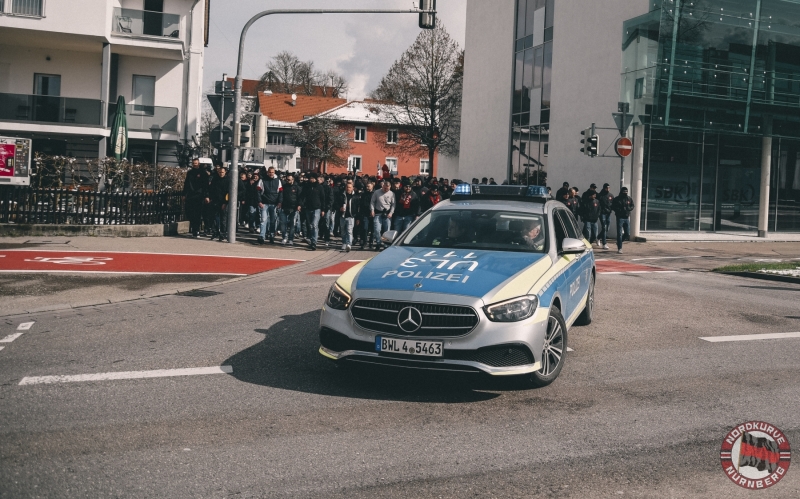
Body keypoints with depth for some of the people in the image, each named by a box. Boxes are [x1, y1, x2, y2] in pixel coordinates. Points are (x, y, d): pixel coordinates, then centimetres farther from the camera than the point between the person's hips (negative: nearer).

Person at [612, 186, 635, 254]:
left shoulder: (630, 199, 7)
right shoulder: (617, 199, -3)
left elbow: (632, 207, 9)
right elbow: (613, 207, -3)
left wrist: (627, 209, -12)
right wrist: (619, 210, -17)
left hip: (627, 217, 4)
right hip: (620, 217, -4)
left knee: (627, 234, 4)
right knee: (619, 234, -4)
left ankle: (618, 243, 29)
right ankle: (619, 248, 2)